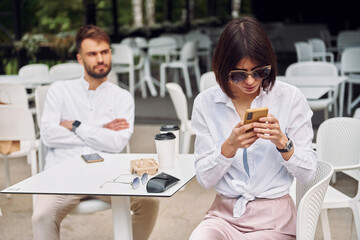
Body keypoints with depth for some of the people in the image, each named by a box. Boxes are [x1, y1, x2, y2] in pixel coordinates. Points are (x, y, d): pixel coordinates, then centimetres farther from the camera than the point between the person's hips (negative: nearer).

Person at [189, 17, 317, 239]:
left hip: (273, 220, -1)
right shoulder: (206, 103, 0)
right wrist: (229, 147, -19)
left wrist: (282, 142, -19)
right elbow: (205, 179, -2)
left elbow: (307, 174, -2)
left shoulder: (291, 98, -4)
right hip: (224, 214, 1)